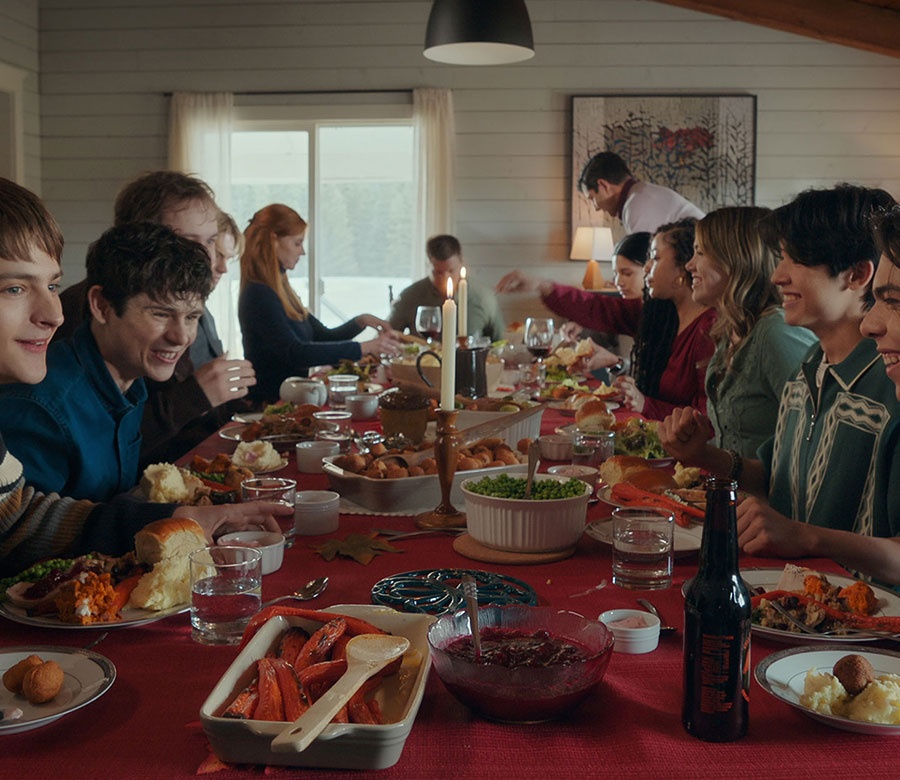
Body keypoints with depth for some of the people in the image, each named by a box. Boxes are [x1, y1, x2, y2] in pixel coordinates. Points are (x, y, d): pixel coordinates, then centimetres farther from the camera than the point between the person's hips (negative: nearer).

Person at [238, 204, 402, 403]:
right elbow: (295, 353, -24)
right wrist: (364, 348, -25)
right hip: (271, 403, -9)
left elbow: (323, 336, 21)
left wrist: (361, 322, 2)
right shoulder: (258, 295, -15)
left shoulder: (280, 290, 15)